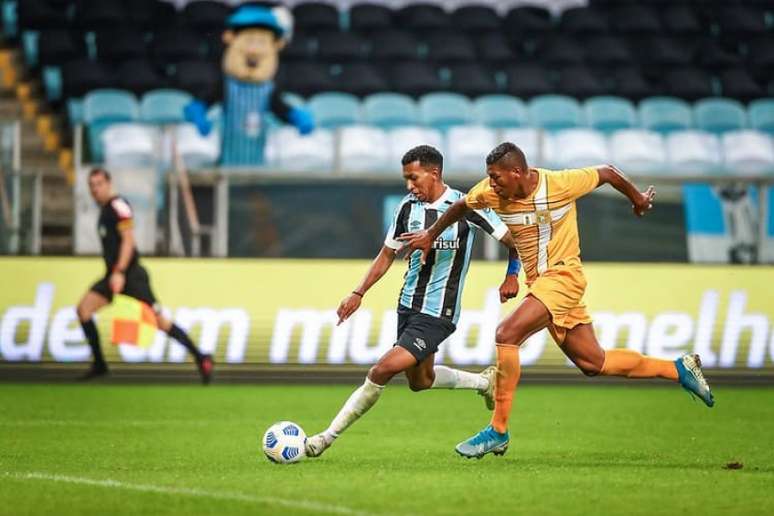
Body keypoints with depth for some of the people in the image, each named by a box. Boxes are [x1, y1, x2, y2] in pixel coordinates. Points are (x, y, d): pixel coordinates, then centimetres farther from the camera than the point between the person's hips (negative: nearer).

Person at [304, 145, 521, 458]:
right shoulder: (408, 207, 2)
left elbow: (514, 239, -2)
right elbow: (387, 255, 12)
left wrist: (512, 276, -9)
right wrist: (359, 293, 5)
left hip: (437, 314, -7)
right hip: (408, 304, 7)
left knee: (384, 369, -17)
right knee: (420, 381, 18)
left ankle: (328, 437, -9)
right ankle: (485, 382, 41)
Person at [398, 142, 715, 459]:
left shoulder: (560, 184, -18)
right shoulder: (492, 192, -4)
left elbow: (607, 174, -2)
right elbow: (462, 207, 17)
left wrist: (638, 200, 15)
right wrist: (430, 236, 22)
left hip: (563, 275, -7)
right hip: (539, 281, 7)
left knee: (507, 335, -24)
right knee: (593, 363, 9)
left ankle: (498, 431, -19)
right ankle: (679, 369, 26)